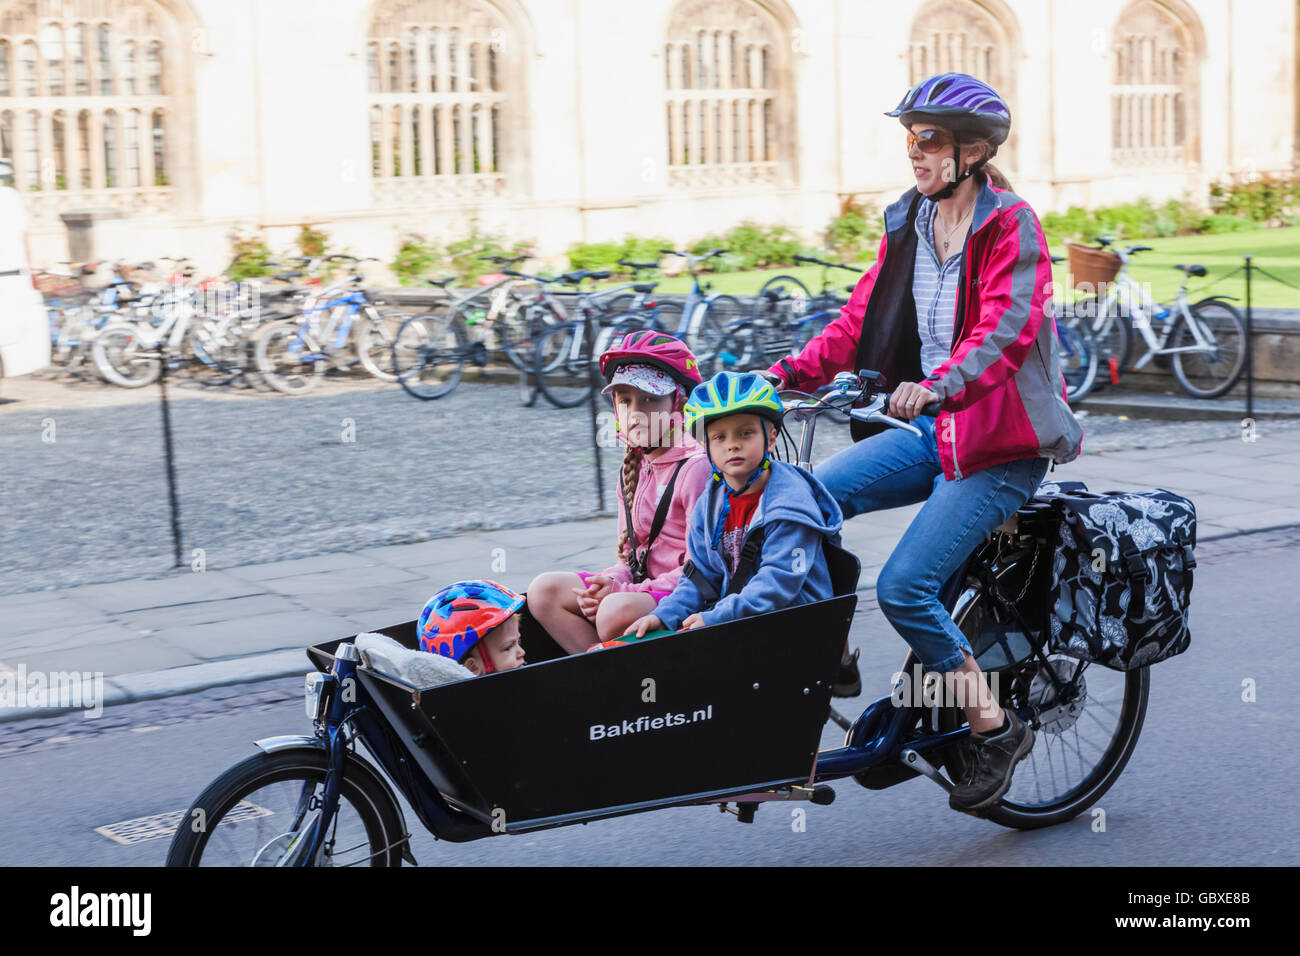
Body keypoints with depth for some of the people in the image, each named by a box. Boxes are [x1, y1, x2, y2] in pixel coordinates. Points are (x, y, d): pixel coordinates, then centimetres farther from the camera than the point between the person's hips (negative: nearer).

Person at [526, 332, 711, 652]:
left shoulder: (696, 468, -11)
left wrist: (624, 592, -20)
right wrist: (611, 582, -7)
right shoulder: (633, 471, 15)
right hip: (639, 586, 9)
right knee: (544, 590, -3)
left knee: (617, 612, -35)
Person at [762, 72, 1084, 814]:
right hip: (931, 431, 6)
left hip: (1000, 443, -6)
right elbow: (860, 320, 8)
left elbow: (1005, 329, -26)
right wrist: (788, 374, -7)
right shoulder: (908, 226, 9)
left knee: (904, 586, -18)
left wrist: (941, 385, -44)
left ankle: (996, 729, 0)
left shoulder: (1012, 226, -11)